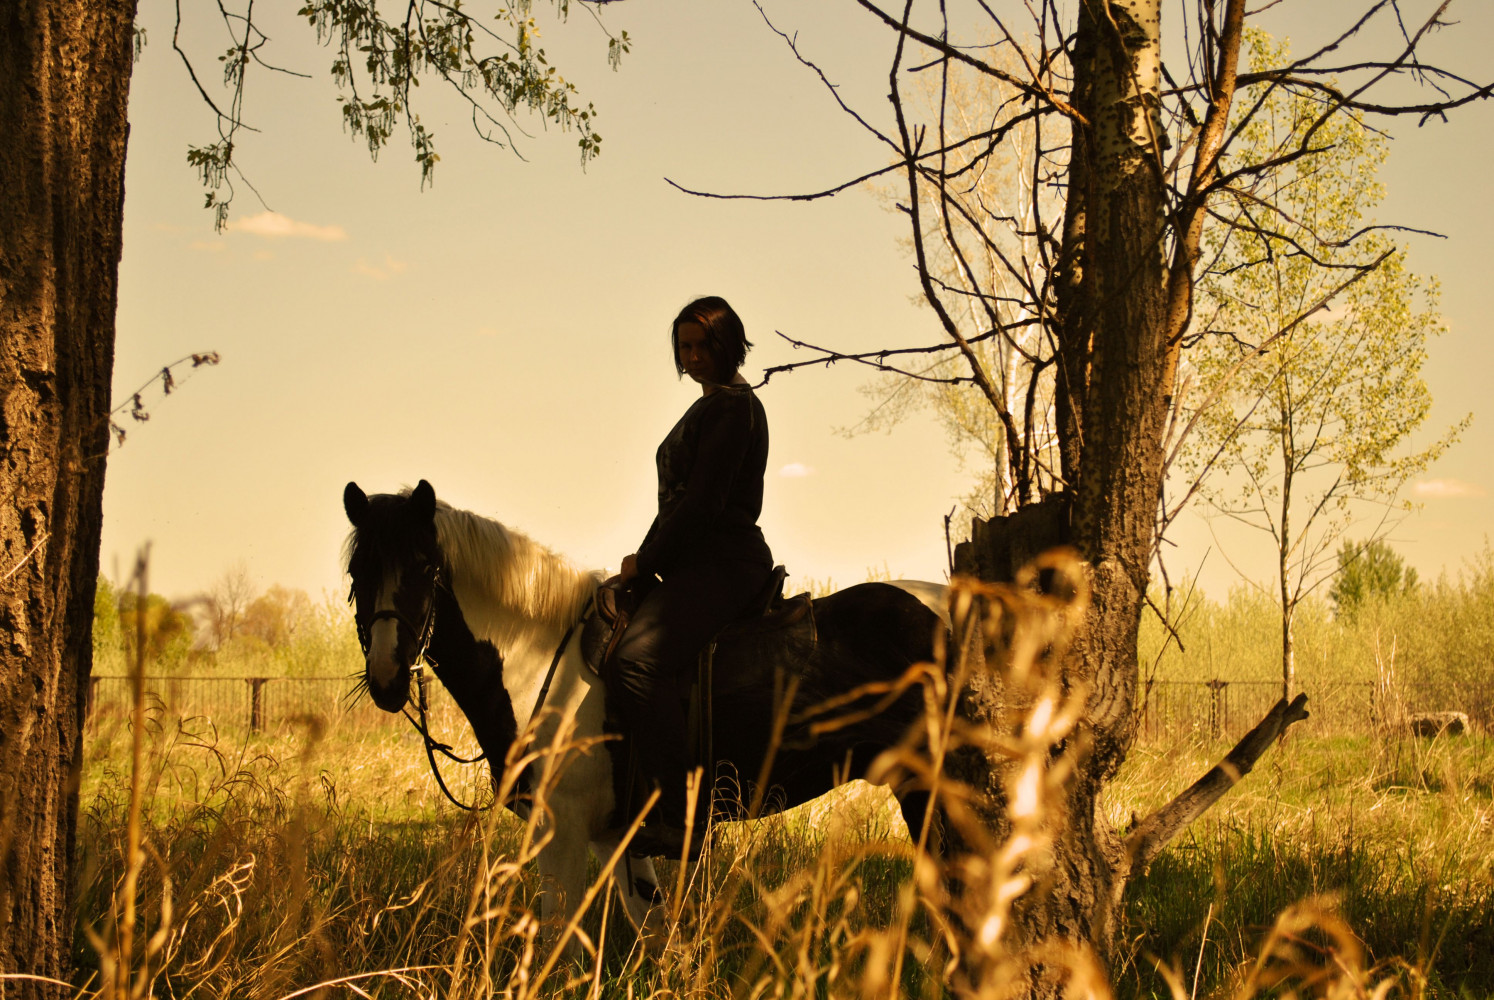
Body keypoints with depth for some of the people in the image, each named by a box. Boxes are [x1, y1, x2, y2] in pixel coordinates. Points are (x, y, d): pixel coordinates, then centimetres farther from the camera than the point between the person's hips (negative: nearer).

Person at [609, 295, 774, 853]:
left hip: (723, 565, -12)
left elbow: (703, 501, -16)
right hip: (699, 564, 12)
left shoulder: (730, 407, -9)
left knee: (638, 659, -33)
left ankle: (676, 818, -39)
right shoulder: (711, 408, 24)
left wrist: (647, 561, -9)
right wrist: (645, 562, 14)